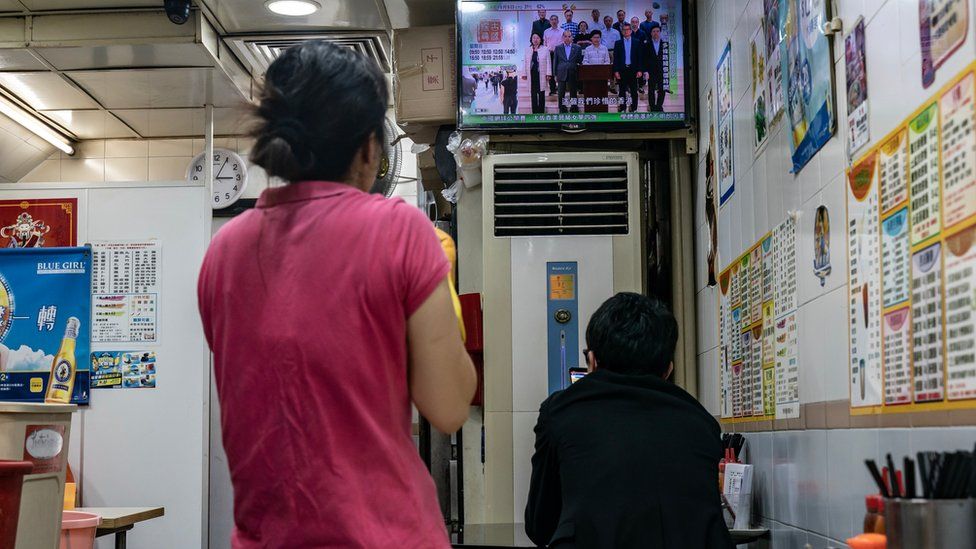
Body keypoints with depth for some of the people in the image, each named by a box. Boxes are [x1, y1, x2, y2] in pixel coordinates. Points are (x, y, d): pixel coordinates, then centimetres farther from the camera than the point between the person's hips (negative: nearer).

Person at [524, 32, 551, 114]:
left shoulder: (545, 49, 2)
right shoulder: (528, 50, 11)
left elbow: (548, 62, 0)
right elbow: (525, 63, 11)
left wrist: (548, 74, -6)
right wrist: (524, 74, 6)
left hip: (541, 75, -2)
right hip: (531, 74, 2)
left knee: (541, 94, 0)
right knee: (533, 94, 3)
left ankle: (541, 111, 5)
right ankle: (534, 111, 7)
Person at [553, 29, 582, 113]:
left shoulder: (577, 48, 5)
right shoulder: (558, 48, 6)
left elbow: (580, 62, 7)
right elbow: (555, 62, 7)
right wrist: (555, 75, 2)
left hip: (573, 75, 0)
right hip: (561, 74, 0)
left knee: (573, 94, 5)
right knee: (561, 95, 3)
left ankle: (574, 110, 14)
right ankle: (562, 110, 12)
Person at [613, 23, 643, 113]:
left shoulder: (636, 43, 6)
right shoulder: (618, 43, 6)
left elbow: (639, 57, 4)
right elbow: (615, 58, 3)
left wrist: (639, 70, -4)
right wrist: (616, 71, -5)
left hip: (633, 69, 0)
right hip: (622, 70, 0)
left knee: (634, 91, 2)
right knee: (622, 91, 4)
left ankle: (633, 109, 8)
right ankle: (622, 109, 8)